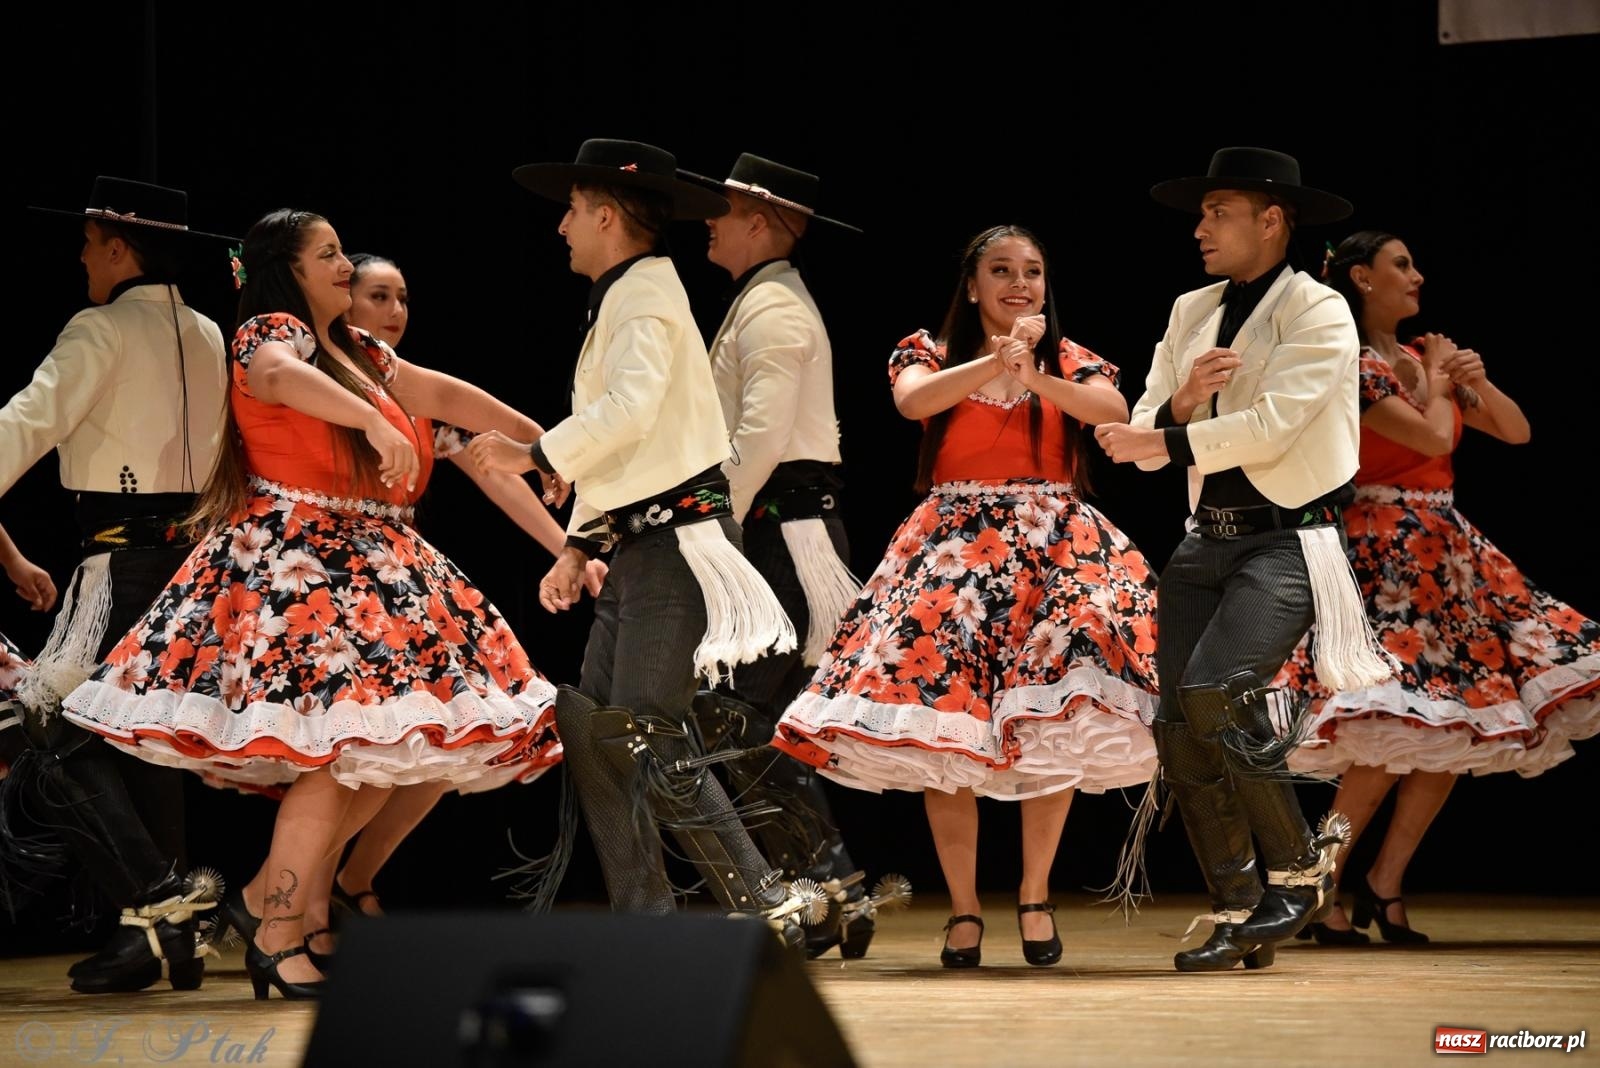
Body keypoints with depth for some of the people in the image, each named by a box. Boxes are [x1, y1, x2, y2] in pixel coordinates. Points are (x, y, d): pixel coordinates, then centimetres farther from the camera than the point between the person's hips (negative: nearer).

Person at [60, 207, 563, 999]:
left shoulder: (359, 351, 21)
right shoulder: (270, 330, -5)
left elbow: (444, 394, 25)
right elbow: (277, 374, -28)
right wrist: (377, 423, -42)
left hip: (367, 565, 9)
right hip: (296, 561, -9)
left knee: (385, 750, 4)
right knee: (341, 750, -17)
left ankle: (280, 889, 16)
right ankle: (277, 941, -9)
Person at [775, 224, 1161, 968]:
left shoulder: (1070, 361, 10)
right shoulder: (931, 353, 8)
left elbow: (1114, 410, -11)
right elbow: (913, 400, -15)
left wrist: (1036, 376, -25)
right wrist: (997, 361, -25)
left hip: (1056, 545, 1)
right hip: (955, 545, -1)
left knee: (1056, 725, -10)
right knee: (944, 723, -8)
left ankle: (1035, 893, 4)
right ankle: (963, 907, 0)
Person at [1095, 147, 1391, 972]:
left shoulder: (1318, 313, -7)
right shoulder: (1192, 313, 14)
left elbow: (1271, 426, -18)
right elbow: (1145, 435, 10)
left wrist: (1165, 441, -14)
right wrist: (1183, 400, -11)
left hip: (1290, 538, -7)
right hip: (1208, 535, 7)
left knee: (1215, 692, -24)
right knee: (1179, 725, -1)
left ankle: (1299, 865, -5)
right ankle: (1238, 915, 8)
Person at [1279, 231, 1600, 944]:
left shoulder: (1428, 356, 14)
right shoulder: (1355, 366, -10)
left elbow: (1517, 431, 14)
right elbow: (1434, 438, -18)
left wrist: (1477, 379, -2)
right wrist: (1435, 383, 0)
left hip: (1448, 557, 8)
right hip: (1386, 556, -8)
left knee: (1458, 728, 3)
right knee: (1396, 733, -17)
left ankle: (1384, 884, 11)